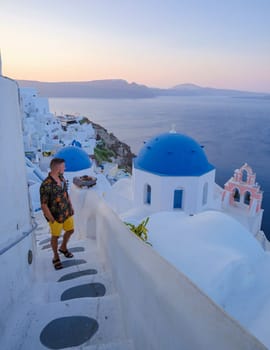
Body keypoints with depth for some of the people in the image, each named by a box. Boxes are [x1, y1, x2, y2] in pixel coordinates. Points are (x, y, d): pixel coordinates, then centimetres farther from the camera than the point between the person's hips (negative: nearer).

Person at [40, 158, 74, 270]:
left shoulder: (61, 178, -6)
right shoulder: (46, 185, -29)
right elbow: (43, 205, -22)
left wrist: (71, 207, 14)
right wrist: (52, 220, -17)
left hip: (67, 212, 7)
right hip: (56, 216, -7)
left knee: (70, 230, 21)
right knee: (55, 236, 13)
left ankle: (63, 248, 49)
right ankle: (56, 257, 38)